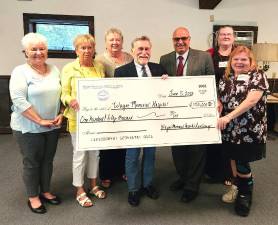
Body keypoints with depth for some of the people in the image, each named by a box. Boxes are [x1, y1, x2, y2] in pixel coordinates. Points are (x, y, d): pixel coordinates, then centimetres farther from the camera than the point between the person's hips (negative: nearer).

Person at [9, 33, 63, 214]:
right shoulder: (20, 72, -10)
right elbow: (19, 101, -18)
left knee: (48, 160, 16)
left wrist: (61, 115, -3)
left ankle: (45, 191, 35)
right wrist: (40, 121, -19)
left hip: (53, 126, 5)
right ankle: (33, 197, 29)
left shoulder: (54, 70, 5)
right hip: (29, 128, -5)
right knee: (32, 162, 10)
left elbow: (61, 95, 10)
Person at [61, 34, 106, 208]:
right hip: (78, 117, -4)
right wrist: (70, 100, -26)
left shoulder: (100, 67, 7)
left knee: (95, 152, 15)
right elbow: (64, 94, -5)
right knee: (80, 154, 5)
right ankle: (80, 191, 23)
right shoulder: (69, 68, -5)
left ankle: (93, 185, 34)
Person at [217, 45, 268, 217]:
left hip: (250, 130, -4)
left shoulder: (258, 76, -6)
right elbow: (220, 100, 15)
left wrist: (228, 116, -25)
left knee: (242, 164, 1)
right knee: (236, 161, 12)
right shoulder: (226, 79, 12)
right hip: (230, 130, 5)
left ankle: (245, 195, 25)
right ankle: (240, 190, 33)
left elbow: (251, 100, -18)